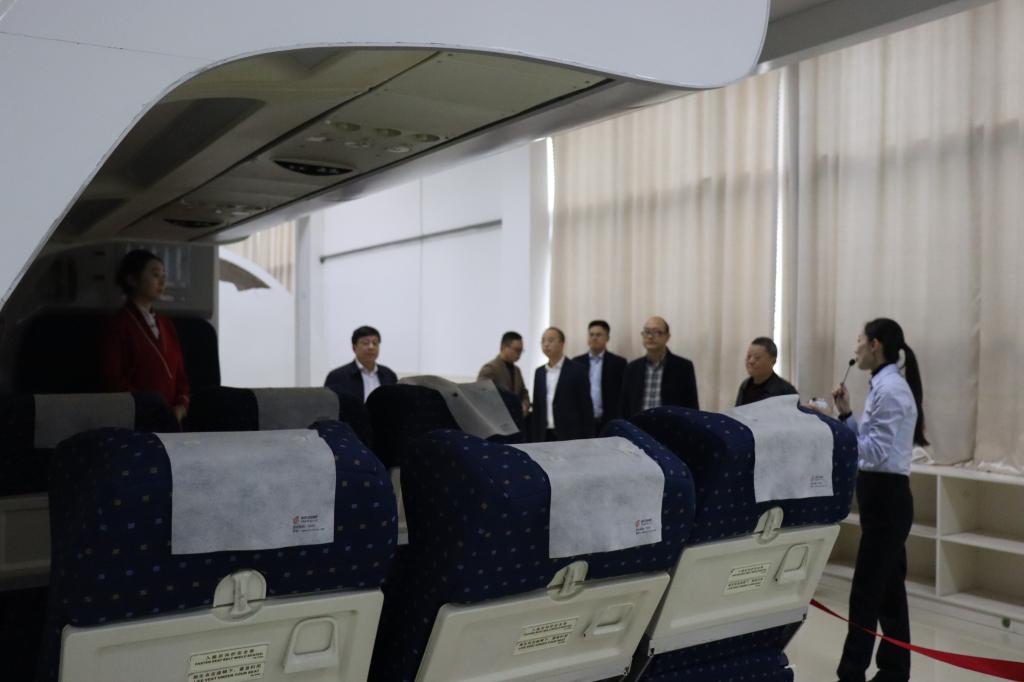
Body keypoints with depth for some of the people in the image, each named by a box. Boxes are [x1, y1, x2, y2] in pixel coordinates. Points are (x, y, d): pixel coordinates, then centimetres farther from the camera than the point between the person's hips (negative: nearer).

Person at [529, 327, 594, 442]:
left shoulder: (577, 370, -4)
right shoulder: (539, 372, 12)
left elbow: (586, 408, -6)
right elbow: (537, 409, 14)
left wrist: (587, 441, -9)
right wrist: (534, 439, 9)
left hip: (570, 436, -5)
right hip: (545, 436, 5)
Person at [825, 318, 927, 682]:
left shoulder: (889, 389, -17)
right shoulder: (884, 386, 14)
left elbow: (876, 450, -21)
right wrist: (846, 414, 9)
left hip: (885, 496, -10)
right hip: (884, 495, 10)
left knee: (866, 592, -4)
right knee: (888, 590, 15)